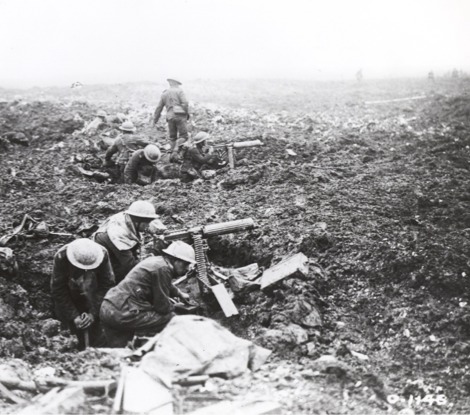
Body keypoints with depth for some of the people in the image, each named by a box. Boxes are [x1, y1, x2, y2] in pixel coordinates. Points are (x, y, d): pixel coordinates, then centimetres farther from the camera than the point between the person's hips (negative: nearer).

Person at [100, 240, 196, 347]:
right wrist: (173, 308, 9)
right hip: (122, 314, -11)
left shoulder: (155, 260, 15)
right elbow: (162, 306, -11)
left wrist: (180, 293, 51)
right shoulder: (163, 268, -15)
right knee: (171, 319, -6)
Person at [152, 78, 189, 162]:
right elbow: (185, 103, -10)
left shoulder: (164, 94, 17)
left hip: (170, 117, 5)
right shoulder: (179, 91, 4)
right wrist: (187, 113, 0)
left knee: (172, 138, 15)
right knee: (183, 136, -4)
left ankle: (173, 154, 10)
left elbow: (159, 108, 18)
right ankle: (175, 151, -22)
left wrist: (155, 120, 25)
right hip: (180, 115, -5)